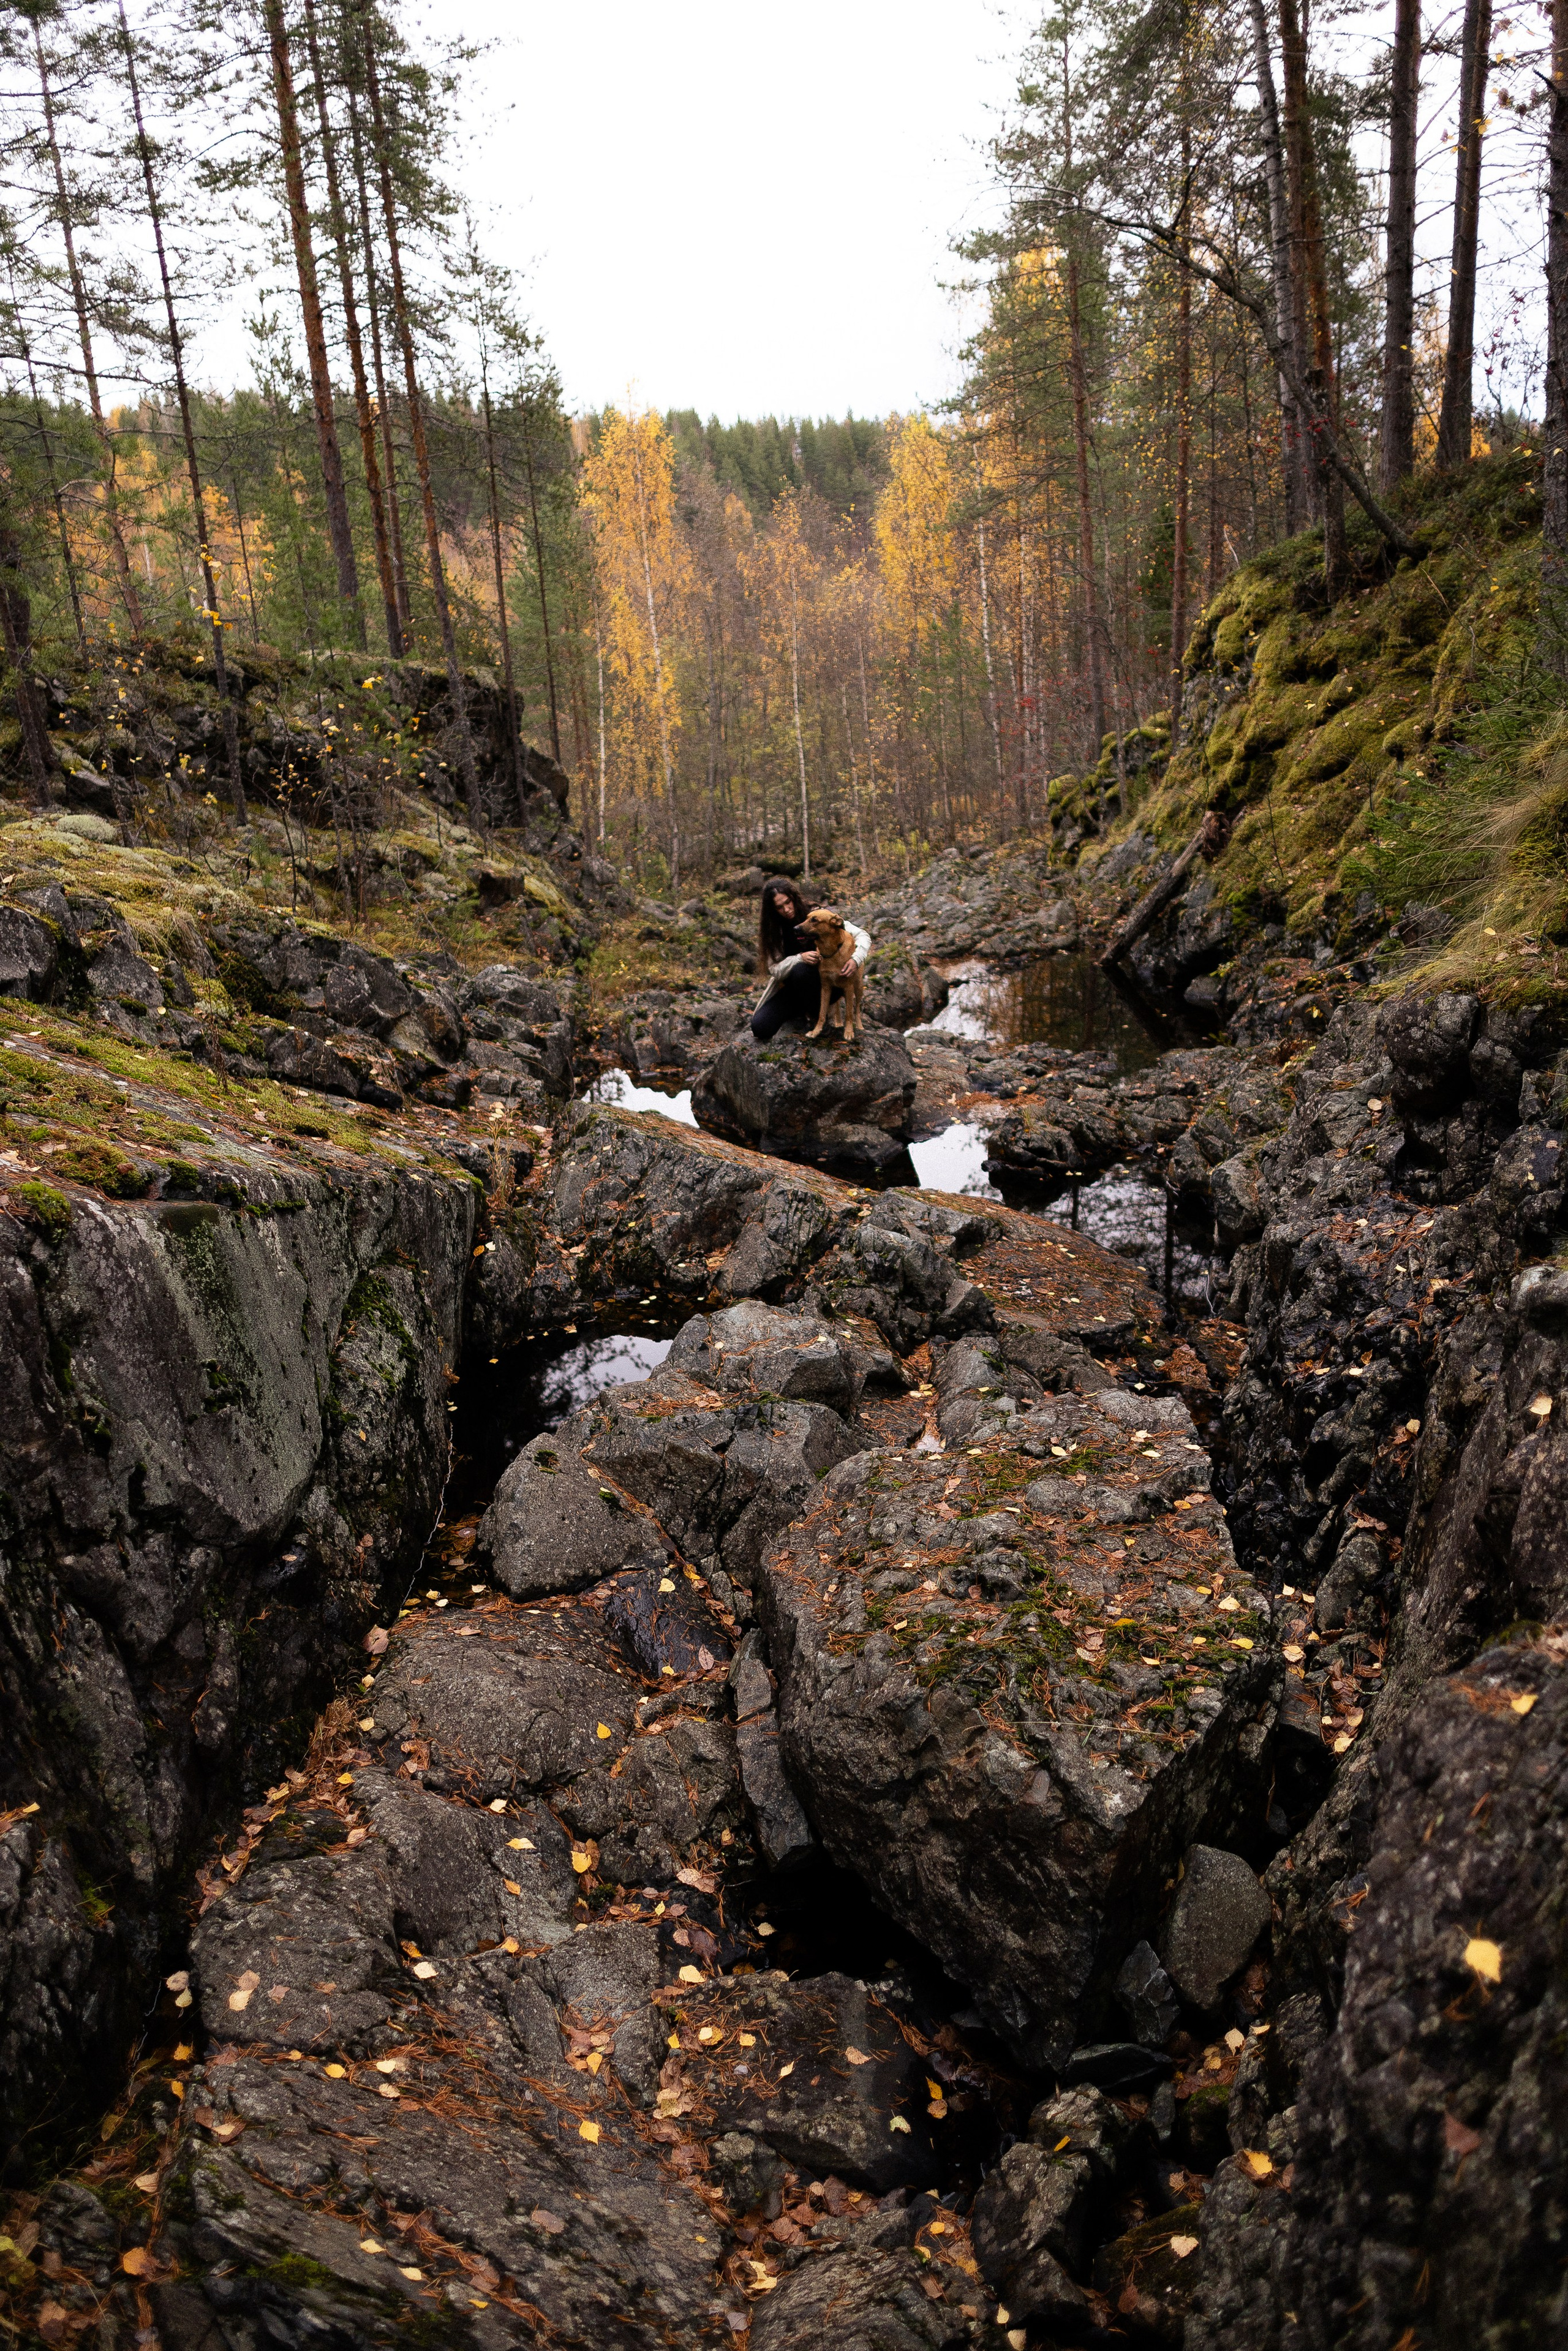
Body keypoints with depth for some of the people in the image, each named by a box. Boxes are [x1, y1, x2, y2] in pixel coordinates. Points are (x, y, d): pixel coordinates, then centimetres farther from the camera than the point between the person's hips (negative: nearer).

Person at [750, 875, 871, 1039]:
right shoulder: (774, 929, -5)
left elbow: (862, 936, -13)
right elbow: (775, 970, -11)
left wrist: (856, 959, -35)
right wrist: (800, 958, -31)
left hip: (822, 986, -3)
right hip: (790, 989, 3)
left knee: (800, 970, -35)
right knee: (760, 1027, -18)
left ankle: (812, 1012, -8)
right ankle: (799, 1010, 9)